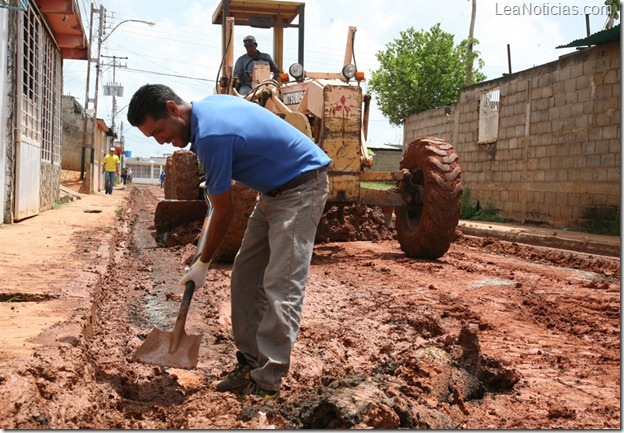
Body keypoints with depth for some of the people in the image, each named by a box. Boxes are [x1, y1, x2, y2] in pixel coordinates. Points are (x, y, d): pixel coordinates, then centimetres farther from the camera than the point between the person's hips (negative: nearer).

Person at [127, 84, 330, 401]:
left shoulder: (210, 136, -26)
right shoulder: (209, 104, 3)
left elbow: (224, 213, -16)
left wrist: (203, 263, -2)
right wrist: (217, 183, 31)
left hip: (301, 187, -11)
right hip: (273, 190, 11)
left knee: (281, 286, -14)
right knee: (245, 278, 6)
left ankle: (267, 381, -11)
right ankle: (250, 362, 11)